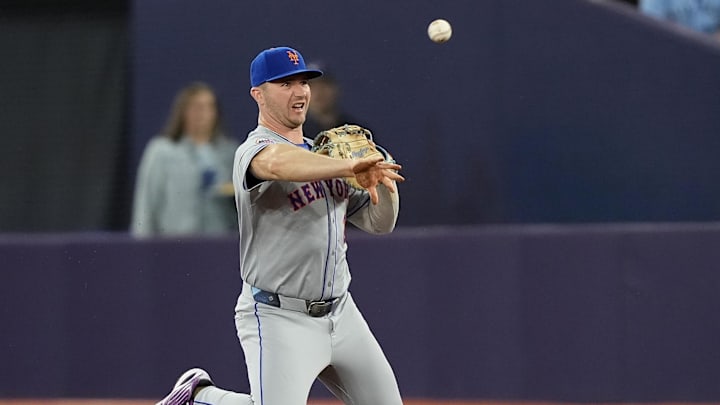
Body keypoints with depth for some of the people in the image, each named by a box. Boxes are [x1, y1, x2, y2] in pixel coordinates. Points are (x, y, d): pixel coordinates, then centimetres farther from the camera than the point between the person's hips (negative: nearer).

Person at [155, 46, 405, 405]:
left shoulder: (325, 154, 15)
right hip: (279, 319, -8)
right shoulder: (252, 150, -11)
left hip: (341, 314, 8)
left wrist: (383, 179, -5)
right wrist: (349, 168, -49)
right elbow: (277, 162, -38)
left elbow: (379, 222, 16)